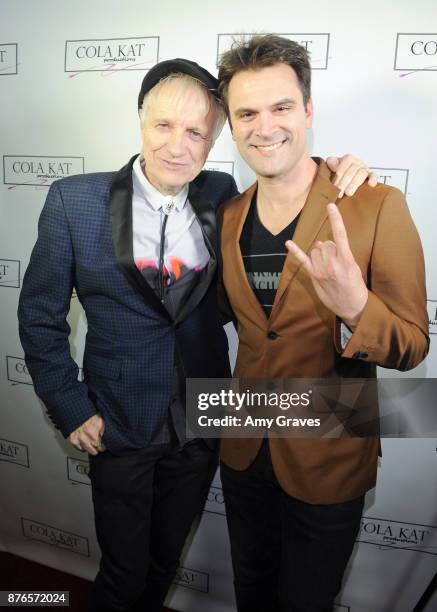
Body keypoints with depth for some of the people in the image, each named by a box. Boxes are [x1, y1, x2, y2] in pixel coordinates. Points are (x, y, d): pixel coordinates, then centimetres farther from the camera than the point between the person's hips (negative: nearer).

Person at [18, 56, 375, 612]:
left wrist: (333, 175, -11)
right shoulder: (75, 200, -10)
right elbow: (41, 316, -5)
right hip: (120, 428, -2)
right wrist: (71, 409, -7)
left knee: (164, 562, 25)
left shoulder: (222, 197, -3)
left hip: (202, 424, 3)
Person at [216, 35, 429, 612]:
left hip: (327, 461, -4)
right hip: (245, 451, 5)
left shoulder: (378, 207, -19)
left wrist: (355, 307, -35)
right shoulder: (228, 216, -3)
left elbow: (412, 347, -17)